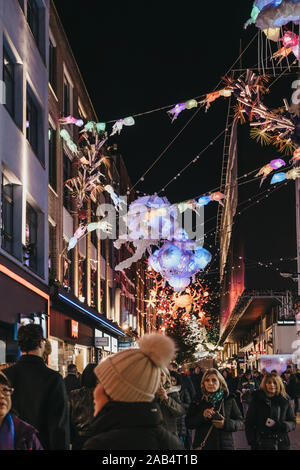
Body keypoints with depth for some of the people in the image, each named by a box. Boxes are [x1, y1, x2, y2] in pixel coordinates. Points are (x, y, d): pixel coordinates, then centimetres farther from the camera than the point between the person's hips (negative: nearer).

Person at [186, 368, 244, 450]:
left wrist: (226, 424, -17)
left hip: (225, 445, 0)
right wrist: (202, 416, -17)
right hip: (203, 445, 0)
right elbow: (188, 423, -1)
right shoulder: (198, 400, 3)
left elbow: (240, 423, 1)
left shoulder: (229, 400, 2)